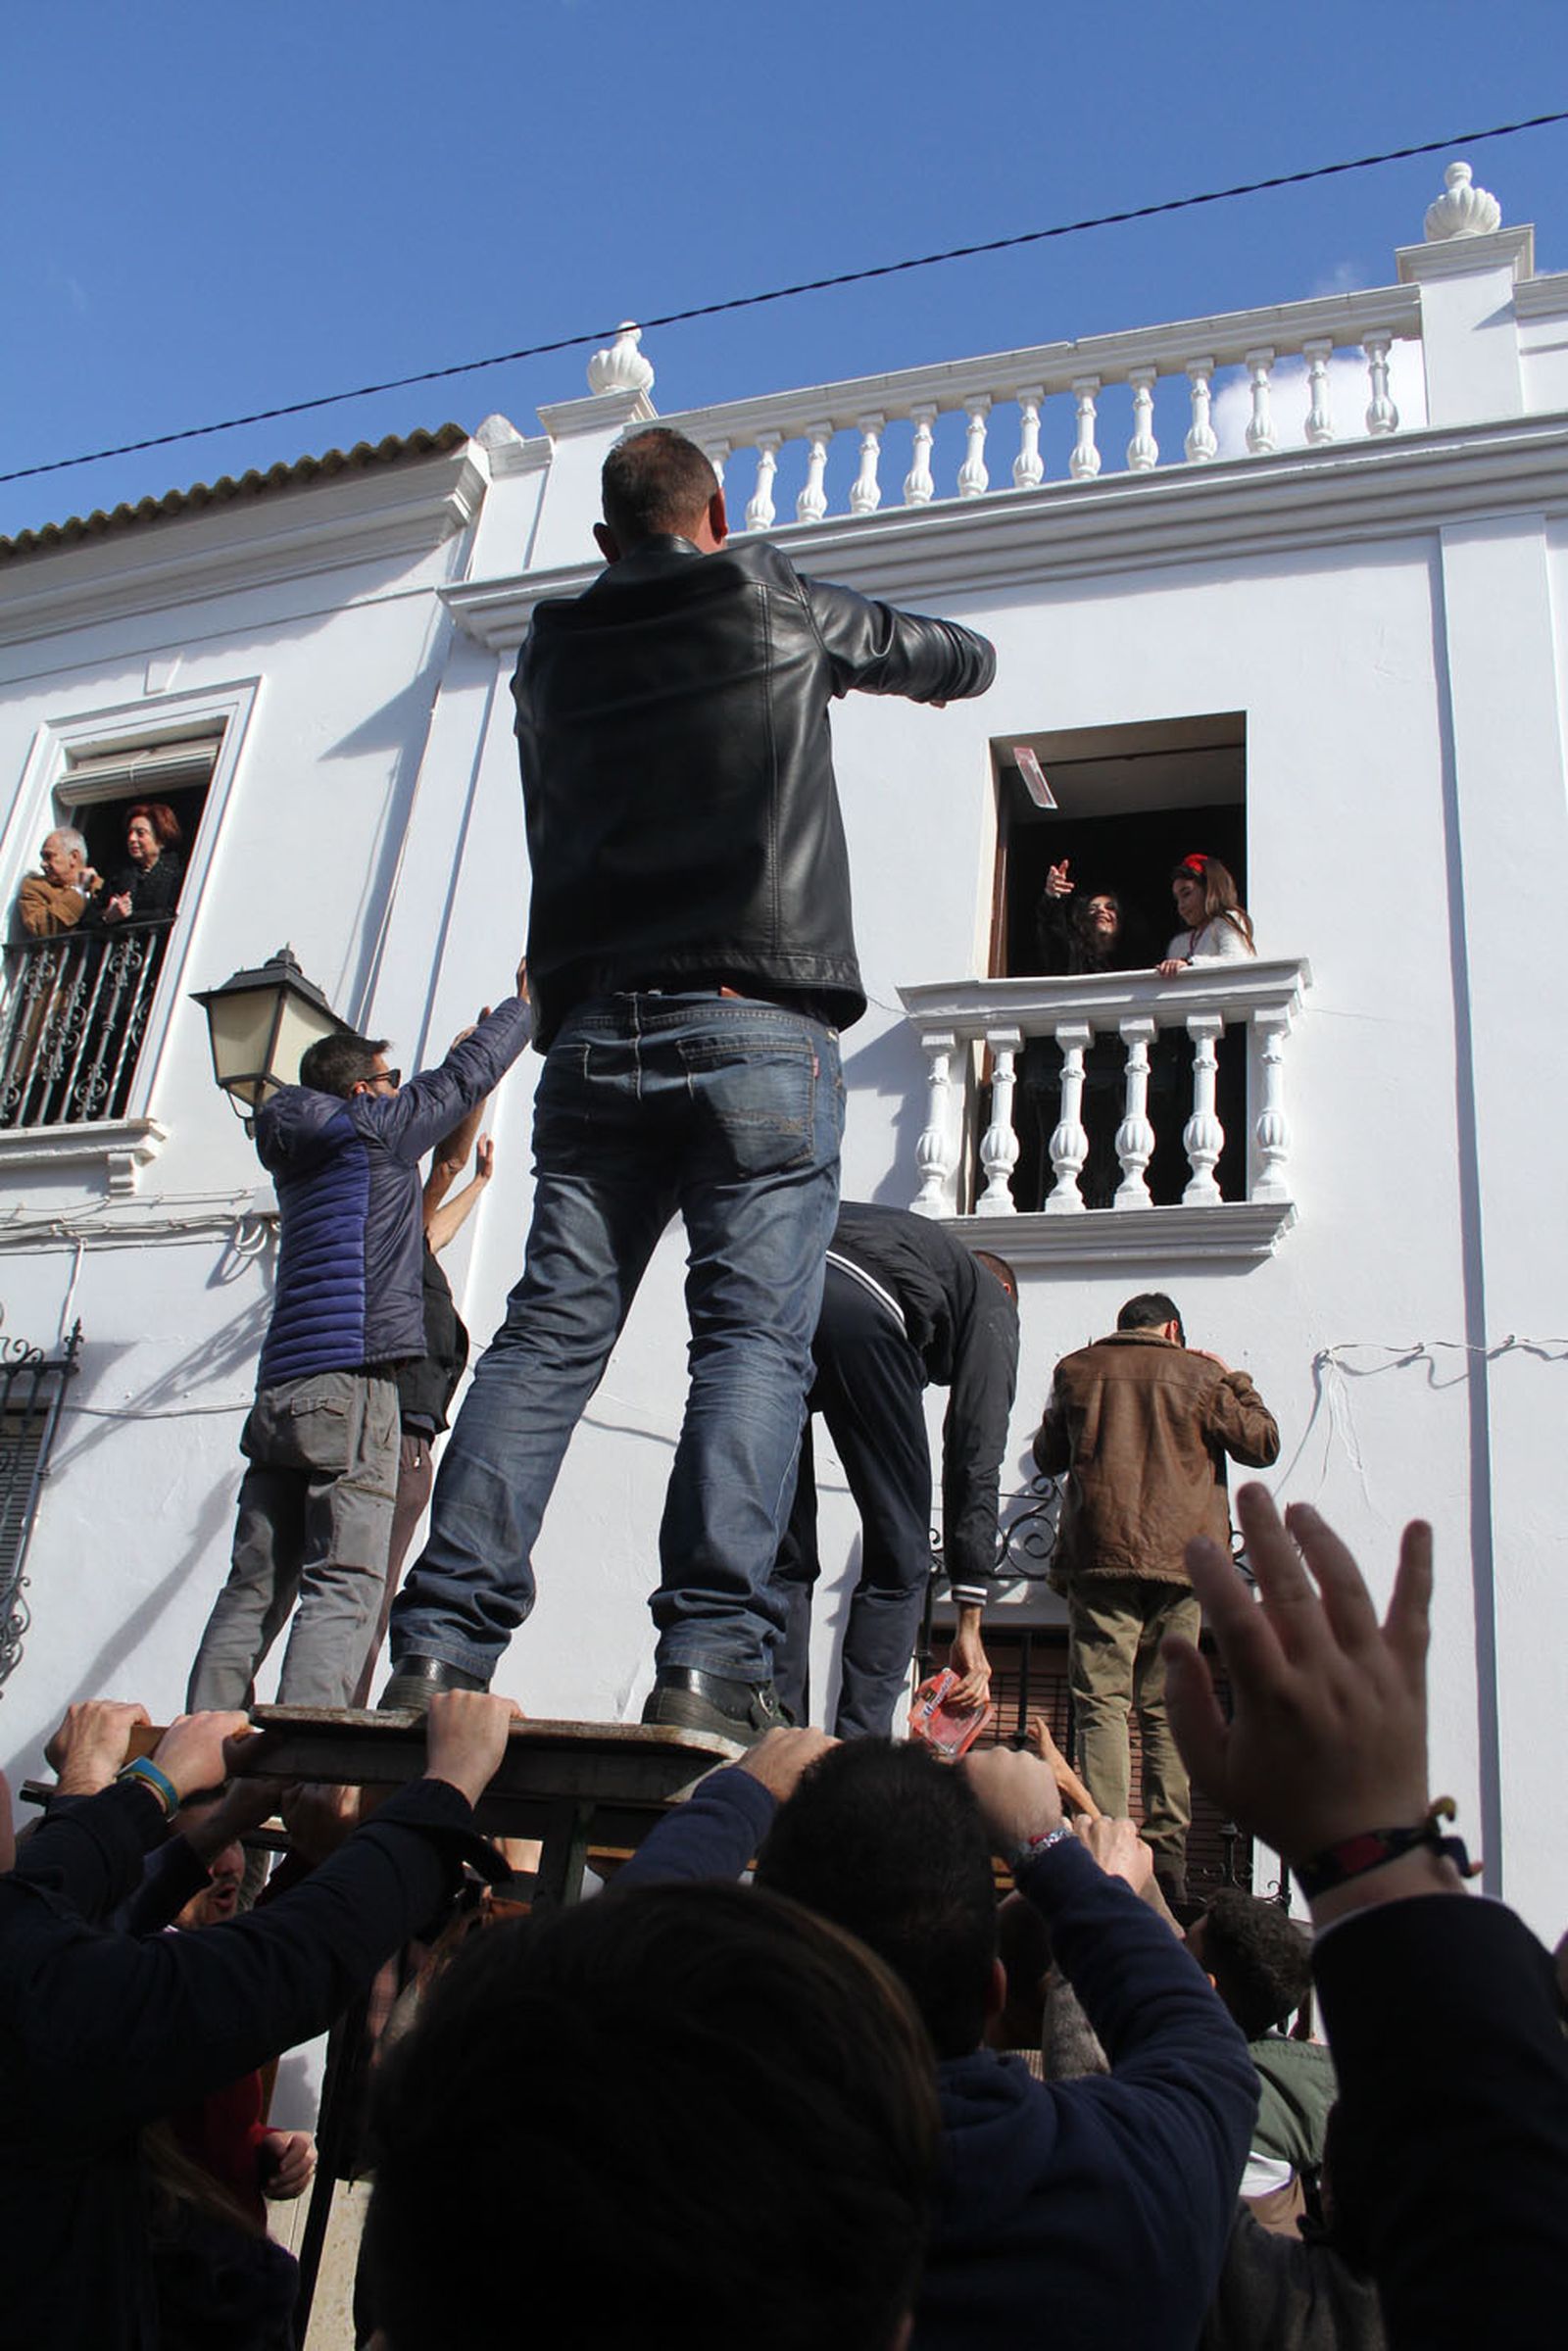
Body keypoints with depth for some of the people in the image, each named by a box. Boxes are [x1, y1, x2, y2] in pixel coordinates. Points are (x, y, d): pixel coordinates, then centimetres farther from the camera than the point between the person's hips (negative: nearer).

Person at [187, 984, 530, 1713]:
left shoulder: (296, 1154, 24)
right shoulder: (374, 1126, 4)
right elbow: (468, 1077, 13)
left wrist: (464, 1045, 49)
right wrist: (524, 1002, 28)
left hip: (279, 1392, 8)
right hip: (352, 1379, -7)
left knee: (254, 1588, 5)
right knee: (342, 1586, -13)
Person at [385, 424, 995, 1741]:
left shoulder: (555, 655, 19)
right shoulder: (775, 607, 12)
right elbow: (967, 660, 25)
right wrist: (915, 667, 46)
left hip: (594, 1030, 3)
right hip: (759, 1026, -3)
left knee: (549, 1333, 0)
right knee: (753, 1336, -8)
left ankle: (441, 1648, -7)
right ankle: (711, 1661, -17)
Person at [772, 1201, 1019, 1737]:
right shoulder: (992, 1301, 29)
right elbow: (975, 1461, 18)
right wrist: (968, 1624, 18)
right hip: (861, 1305, -5)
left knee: (784, 1557, 16)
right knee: (898, 1560, 10)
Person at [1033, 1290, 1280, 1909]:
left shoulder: (1076, 1369, 11)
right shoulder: (1198, 1373, 7)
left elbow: (1048, 1457, 22)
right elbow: (1263, 1445, 10)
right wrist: (1234, 1382, 22)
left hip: (1100, 1559, -1)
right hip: (1179, 1562, 1)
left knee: (1101, 1708, -3)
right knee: (1166, 1716, 6)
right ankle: (1168, 1862, 4)